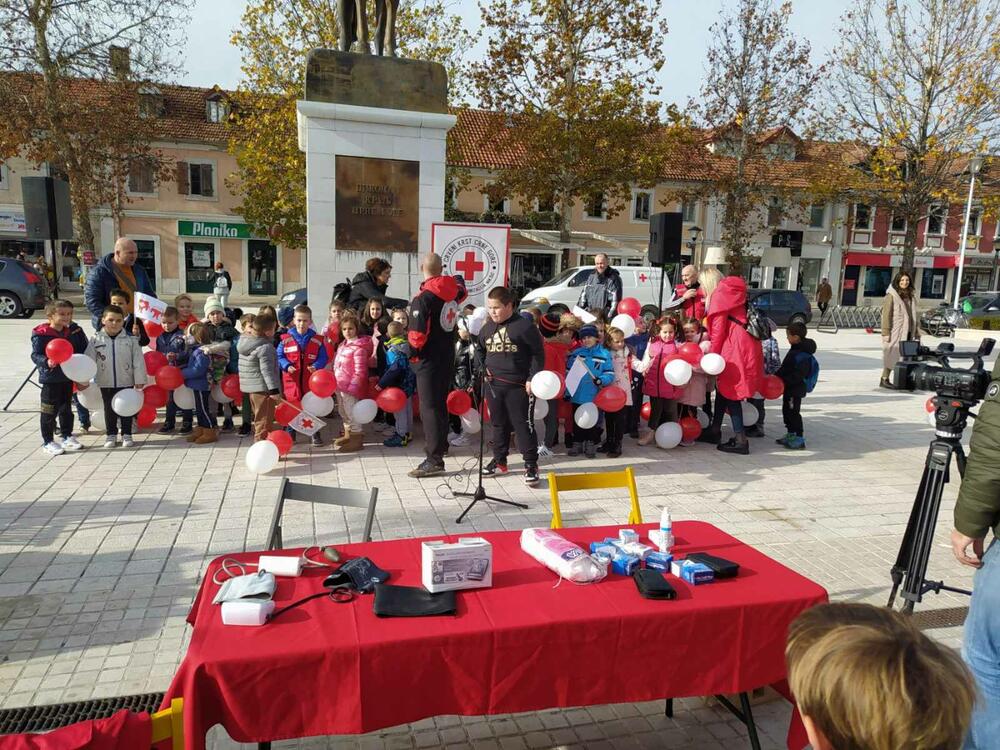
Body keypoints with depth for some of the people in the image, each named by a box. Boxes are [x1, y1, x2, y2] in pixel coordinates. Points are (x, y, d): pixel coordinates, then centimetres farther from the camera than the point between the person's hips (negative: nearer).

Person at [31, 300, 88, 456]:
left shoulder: (74, 331, 2)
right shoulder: (41, 334, -15)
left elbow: (83, 349, 11)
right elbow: (35, 355, -17)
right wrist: (46, 361, -35)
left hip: (69, 377, 6)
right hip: (50, 378, -6)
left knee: (66, 409, 18)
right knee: (50, 411, 2)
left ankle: (67, 437, 31)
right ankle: (47, 442, 13)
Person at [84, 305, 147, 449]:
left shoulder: (130, 340, -6)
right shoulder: (96, 340, -3)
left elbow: (138, 361, -4)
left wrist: (139, 380, -6)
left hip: (126, 382, -1)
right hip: (106, 383, 1)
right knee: (109, 409, 12)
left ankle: (126, 434, 20)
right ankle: (111, 434, 25)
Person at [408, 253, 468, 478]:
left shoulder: (422, 298, -19)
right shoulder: (453, 288, 2)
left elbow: (417, 335, -23)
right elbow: (462, 292, 28)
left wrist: (413, 351, -4)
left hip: (429, 359, -7)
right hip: (448, 356, 7)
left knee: (430, 407, -4)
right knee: (440, 403, 18)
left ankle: (434, 459, -3)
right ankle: (439, 446, 30)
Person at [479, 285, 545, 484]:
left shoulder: (524, 325, -10)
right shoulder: (487, 328, 8)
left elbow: (538, 353, -7)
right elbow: (481, 352, 24)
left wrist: (532, 378, -11)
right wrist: (484, 370, 8)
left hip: (518, 386, -6)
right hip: (493, 385, 6)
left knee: (523, 425, -2)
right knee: (499, 424, 16)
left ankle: (531, 464, 6)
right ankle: (499, 460, 28)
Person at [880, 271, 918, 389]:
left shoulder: (911, 296, 17)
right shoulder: (891, 296, -4)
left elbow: (914, 315, 22)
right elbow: (886, 315, -9)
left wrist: (917, 332, 19)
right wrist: (885, 332, -15)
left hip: (908, 333, 6)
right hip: (895, 332, -6)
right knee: (892, 355, -5)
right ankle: (884, 379, 3)